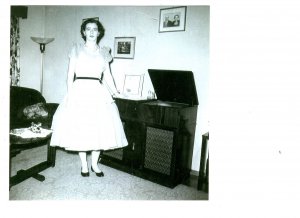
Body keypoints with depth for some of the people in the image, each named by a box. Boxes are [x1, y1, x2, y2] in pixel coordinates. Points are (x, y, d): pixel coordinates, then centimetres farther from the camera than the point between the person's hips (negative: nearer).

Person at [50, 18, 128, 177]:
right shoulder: (76, 49, 7)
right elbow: (70, 74, 3)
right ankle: (84, 164, 15)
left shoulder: (104, 52, 12)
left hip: (99, 92, 2)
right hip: (80, 90, -2)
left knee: (100, 128, 0)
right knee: (79, 128, -1)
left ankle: (95, 164, 16)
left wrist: (115, 93, 3)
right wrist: (70, 94, -8)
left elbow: (107, 75, 13)